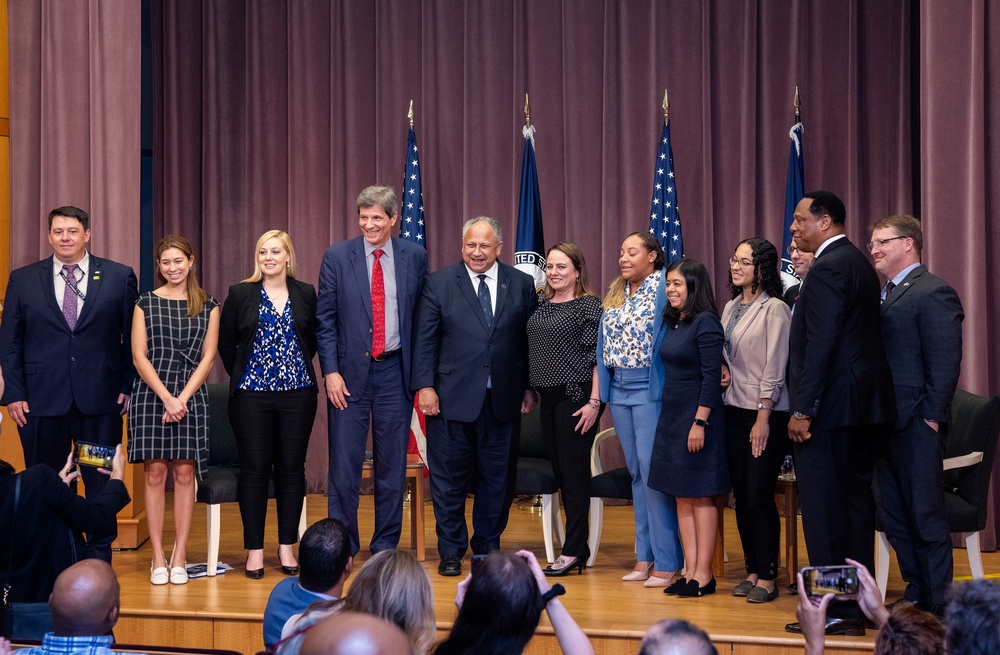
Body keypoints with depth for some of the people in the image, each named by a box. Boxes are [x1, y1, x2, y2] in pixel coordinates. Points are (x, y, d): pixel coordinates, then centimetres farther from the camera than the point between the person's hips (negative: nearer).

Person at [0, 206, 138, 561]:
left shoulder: (120, 277, 4)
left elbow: (133, 338, 5)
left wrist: (129, 386, -1)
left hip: (100, 399, -1)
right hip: (41, 399, 1)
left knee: (102, 482, 5)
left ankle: (100, 557, 17)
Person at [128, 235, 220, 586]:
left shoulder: (208, 306, 8)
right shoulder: (146, 303, 6)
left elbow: (208, 357, 3)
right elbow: (139, 356, 0)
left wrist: (183, 398, -8)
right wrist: (167, 398, -10)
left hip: (191, 395, 0)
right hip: (152, 394, 0)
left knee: (185, 472, -1)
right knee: (155, 473, -1)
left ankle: (179, 556, 5)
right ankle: (158, 557, 3)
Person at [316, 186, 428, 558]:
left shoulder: (415, 257, 4)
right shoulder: (337, 257, 1)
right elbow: (324, 320, 1)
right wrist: (331, 372, -7)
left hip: (395, 372, 1)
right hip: (350, 373, -1)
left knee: (392, 464, 6)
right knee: (344, 464, -1)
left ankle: (386, 546, 17)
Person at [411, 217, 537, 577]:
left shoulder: (522, 284, 6)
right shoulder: (439, 283, 2)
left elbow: (530, 340, 8)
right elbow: (424, 339, 0)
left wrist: (529, 387, 4)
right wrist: (425, 385, -8)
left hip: (503, 399, 2)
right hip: (452, 397, -1)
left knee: (497, 479, 9)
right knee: (449, 479, 4)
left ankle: (487, 547, 22)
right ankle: (451, 552, 15)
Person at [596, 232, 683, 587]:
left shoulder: (664, 286, -7)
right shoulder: (615, 294, 15)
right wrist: (601, 389, 11)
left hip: (649, 389, -7)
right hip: (619, 390, 7)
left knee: (653, 472, -9)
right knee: (637, 473, 10)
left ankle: (666, 561, -4)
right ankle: (644, 556, 16)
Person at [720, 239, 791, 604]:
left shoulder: (774, 309, -9)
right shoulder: (731, 307, 12)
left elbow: (774, 368, -12)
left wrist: (763, 418, -15)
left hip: (766, 415, -7)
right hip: (734, 410, 7)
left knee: (759, 495, -6)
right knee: (741, 495, 8)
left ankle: (767, 577, 2)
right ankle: (752, 570, 17)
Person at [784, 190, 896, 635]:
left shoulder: (827, 268, -14)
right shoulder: (858, 262, 16)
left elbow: (821, 343, -21)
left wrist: (802, 410, -19)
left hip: (831, 404, -10)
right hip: (864, 401, 10)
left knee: (824, 509, -4)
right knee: (855, 503, 13)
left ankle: (834, 611, 0)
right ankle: (858, 603, 19)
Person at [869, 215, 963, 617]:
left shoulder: (933, 293, -9)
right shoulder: (884, 295, 18)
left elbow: (945, 362, -14)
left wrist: (931, 418, -17)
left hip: (915, 424, -9)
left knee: (926, 515, -2)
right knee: (892, 516, 13)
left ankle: (939, 605, 7)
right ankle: (916, 594, 23)